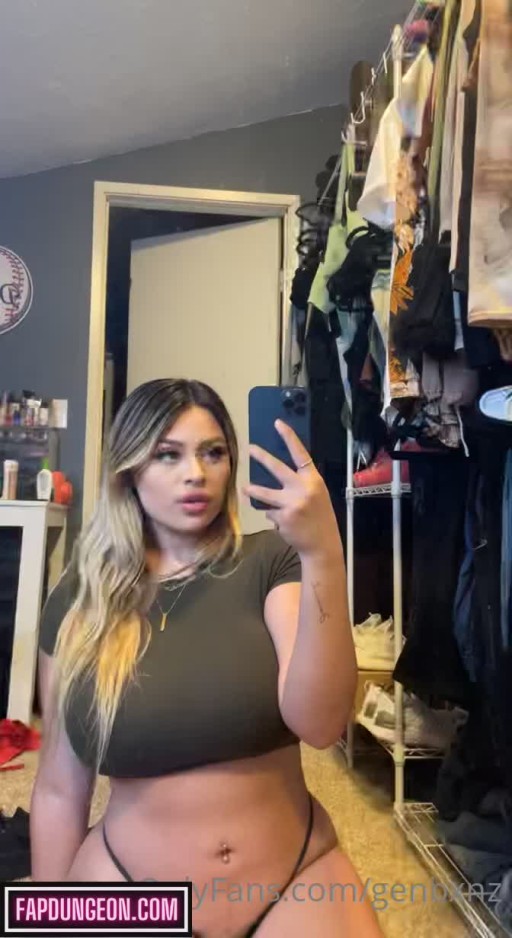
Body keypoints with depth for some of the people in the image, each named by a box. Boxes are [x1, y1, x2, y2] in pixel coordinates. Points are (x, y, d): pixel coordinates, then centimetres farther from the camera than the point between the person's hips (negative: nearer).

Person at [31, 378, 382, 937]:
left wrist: (323, 555, -34)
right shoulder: (77, 602, -5)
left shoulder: (270, 561, -10)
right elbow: (58, 789, 2)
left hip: (296, 878, 0)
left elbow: (319, 723, -23)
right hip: (127, 889, 1)